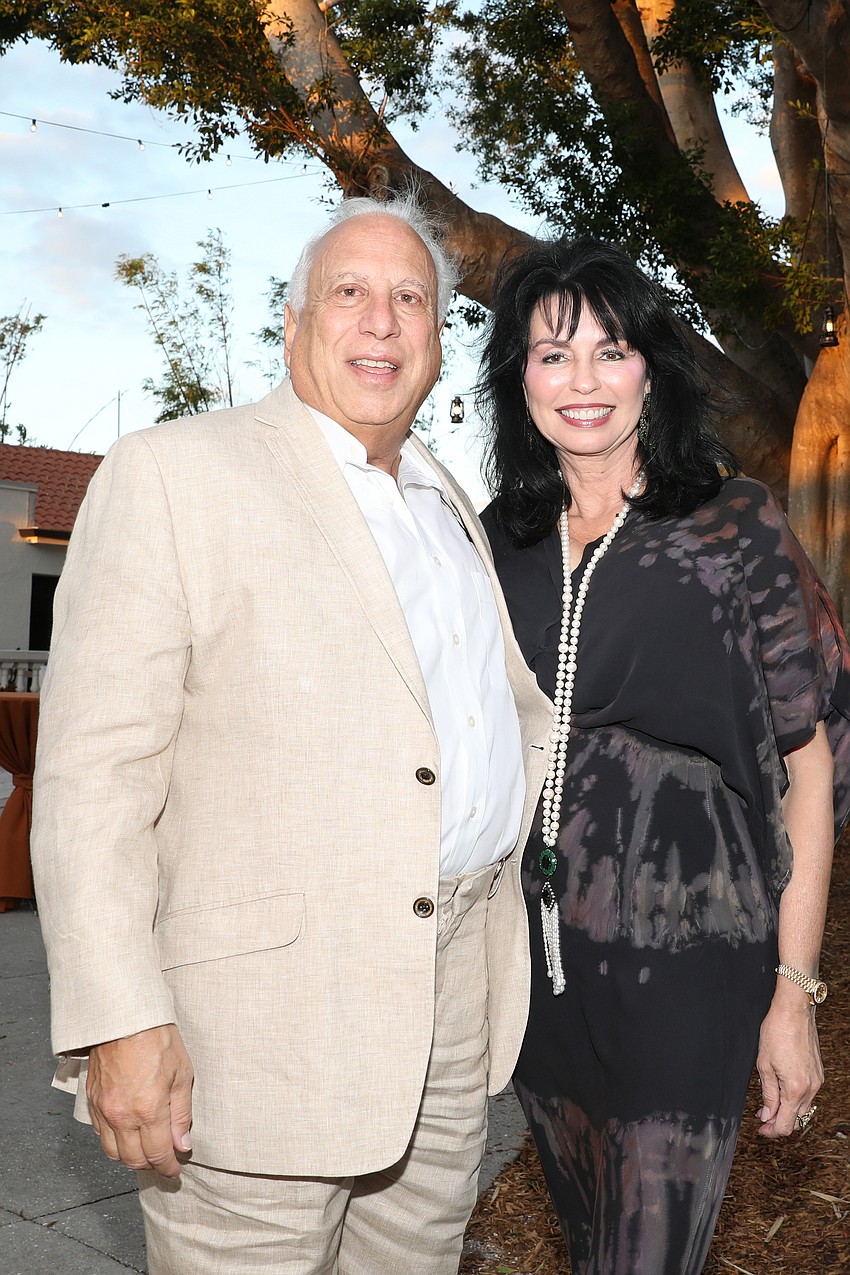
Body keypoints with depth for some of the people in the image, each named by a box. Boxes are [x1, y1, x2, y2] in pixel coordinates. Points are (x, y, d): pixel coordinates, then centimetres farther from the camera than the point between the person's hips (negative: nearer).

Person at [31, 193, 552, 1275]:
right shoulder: (172, 474, -7)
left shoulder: (450, 507, 16)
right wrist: (118, 1021, -19)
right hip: (263, 1013, -6)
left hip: (454, 1006, 7)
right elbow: (94, 766, -14)